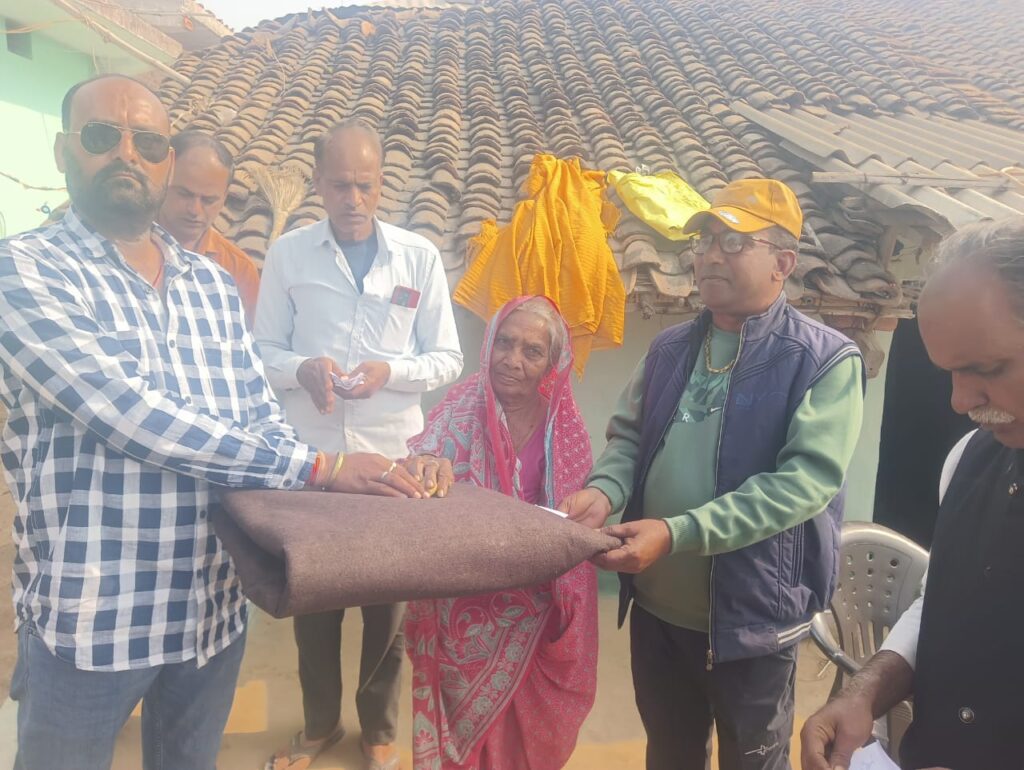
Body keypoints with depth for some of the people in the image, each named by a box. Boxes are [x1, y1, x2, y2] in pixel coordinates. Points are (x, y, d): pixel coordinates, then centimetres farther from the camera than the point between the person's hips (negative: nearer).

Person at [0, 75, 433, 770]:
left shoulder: (213, 282, 7)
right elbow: (129, 414, -23)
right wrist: (318, 468, -25)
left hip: (216, 604, 5)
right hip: (87, 616, -4)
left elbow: (261, 414, 7)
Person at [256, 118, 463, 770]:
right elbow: (263, 351, 3)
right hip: (308, 453, 1)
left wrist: (390, 371, -19)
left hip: (392, 454, 0)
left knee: (389, 599, 13)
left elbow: (448, 359, 0)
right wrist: (302, 369, -19)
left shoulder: (420, 257, -1)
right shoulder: (287, 254, 0)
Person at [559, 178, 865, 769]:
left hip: (751, 618, -5)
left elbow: (806, 478, -23)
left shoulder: (826, 360, -13)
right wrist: (606, 489, -15)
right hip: (656, 608, 5)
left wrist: (677, 533, -31)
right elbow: (629, 434, 8)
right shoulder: (671, 348, 5)